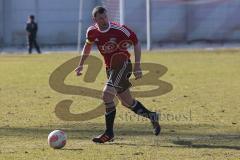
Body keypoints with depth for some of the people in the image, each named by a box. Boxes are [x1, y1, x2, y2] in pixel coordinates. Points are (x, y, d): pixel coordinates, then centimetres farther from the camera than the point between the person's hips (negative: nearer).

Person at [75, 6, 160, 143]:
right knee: (127, 102, 12)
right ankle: (152, 117, 35)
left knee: (107, 95, -21)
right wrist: (81, 65, 20)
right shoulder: (92, 32, -3)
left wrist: (137, 66, -13)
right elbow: (88, 46, 19)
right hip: (110, 68, 6)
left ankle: (109, 134, -14)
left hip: (123, 64, -6)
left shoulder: (119, 29, -18)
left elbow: (136, 43, -9)